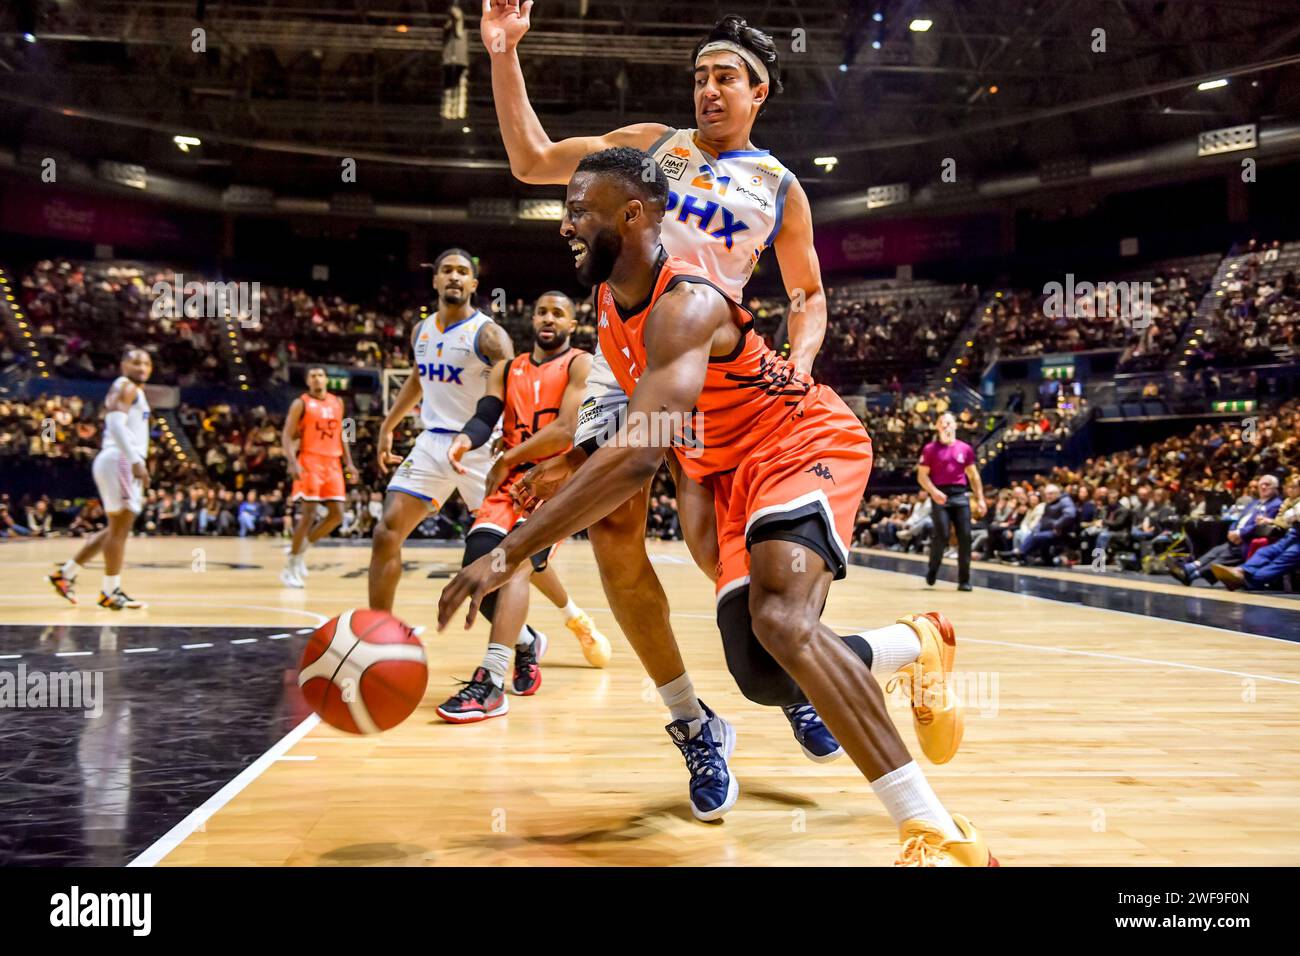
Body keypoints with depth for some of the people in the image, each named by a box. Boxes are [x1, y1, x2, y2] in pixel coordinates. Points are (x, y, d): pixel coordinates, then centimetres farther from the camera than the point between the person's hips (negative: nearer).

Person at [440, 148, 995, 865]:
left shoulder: (685, 304, -29)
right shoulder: (610, 299, 1)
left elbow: (640, 455, -44)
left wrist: (512, 551, -46)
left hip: (802, 445, -9)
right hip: (733, 473, 9)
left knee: (781, 621, -34)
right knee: (762, 676, 2)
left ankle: (939, 835, -30)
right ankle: (917, 645, 29)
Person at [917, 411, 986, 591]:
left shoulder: (965, 449, 11)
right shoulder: (930, 449, 3)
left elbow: (973, 476, 15)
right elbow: (922, 475, 1)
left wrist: (980, 498, 8)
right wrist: (933, 492, -16)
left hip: (961, 495, 3)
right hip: (940, 496, -3)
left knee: (965, 537, -3)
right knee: (941, 536, -10)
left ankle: (964, 580, 3)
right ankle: (932, 570, 14)